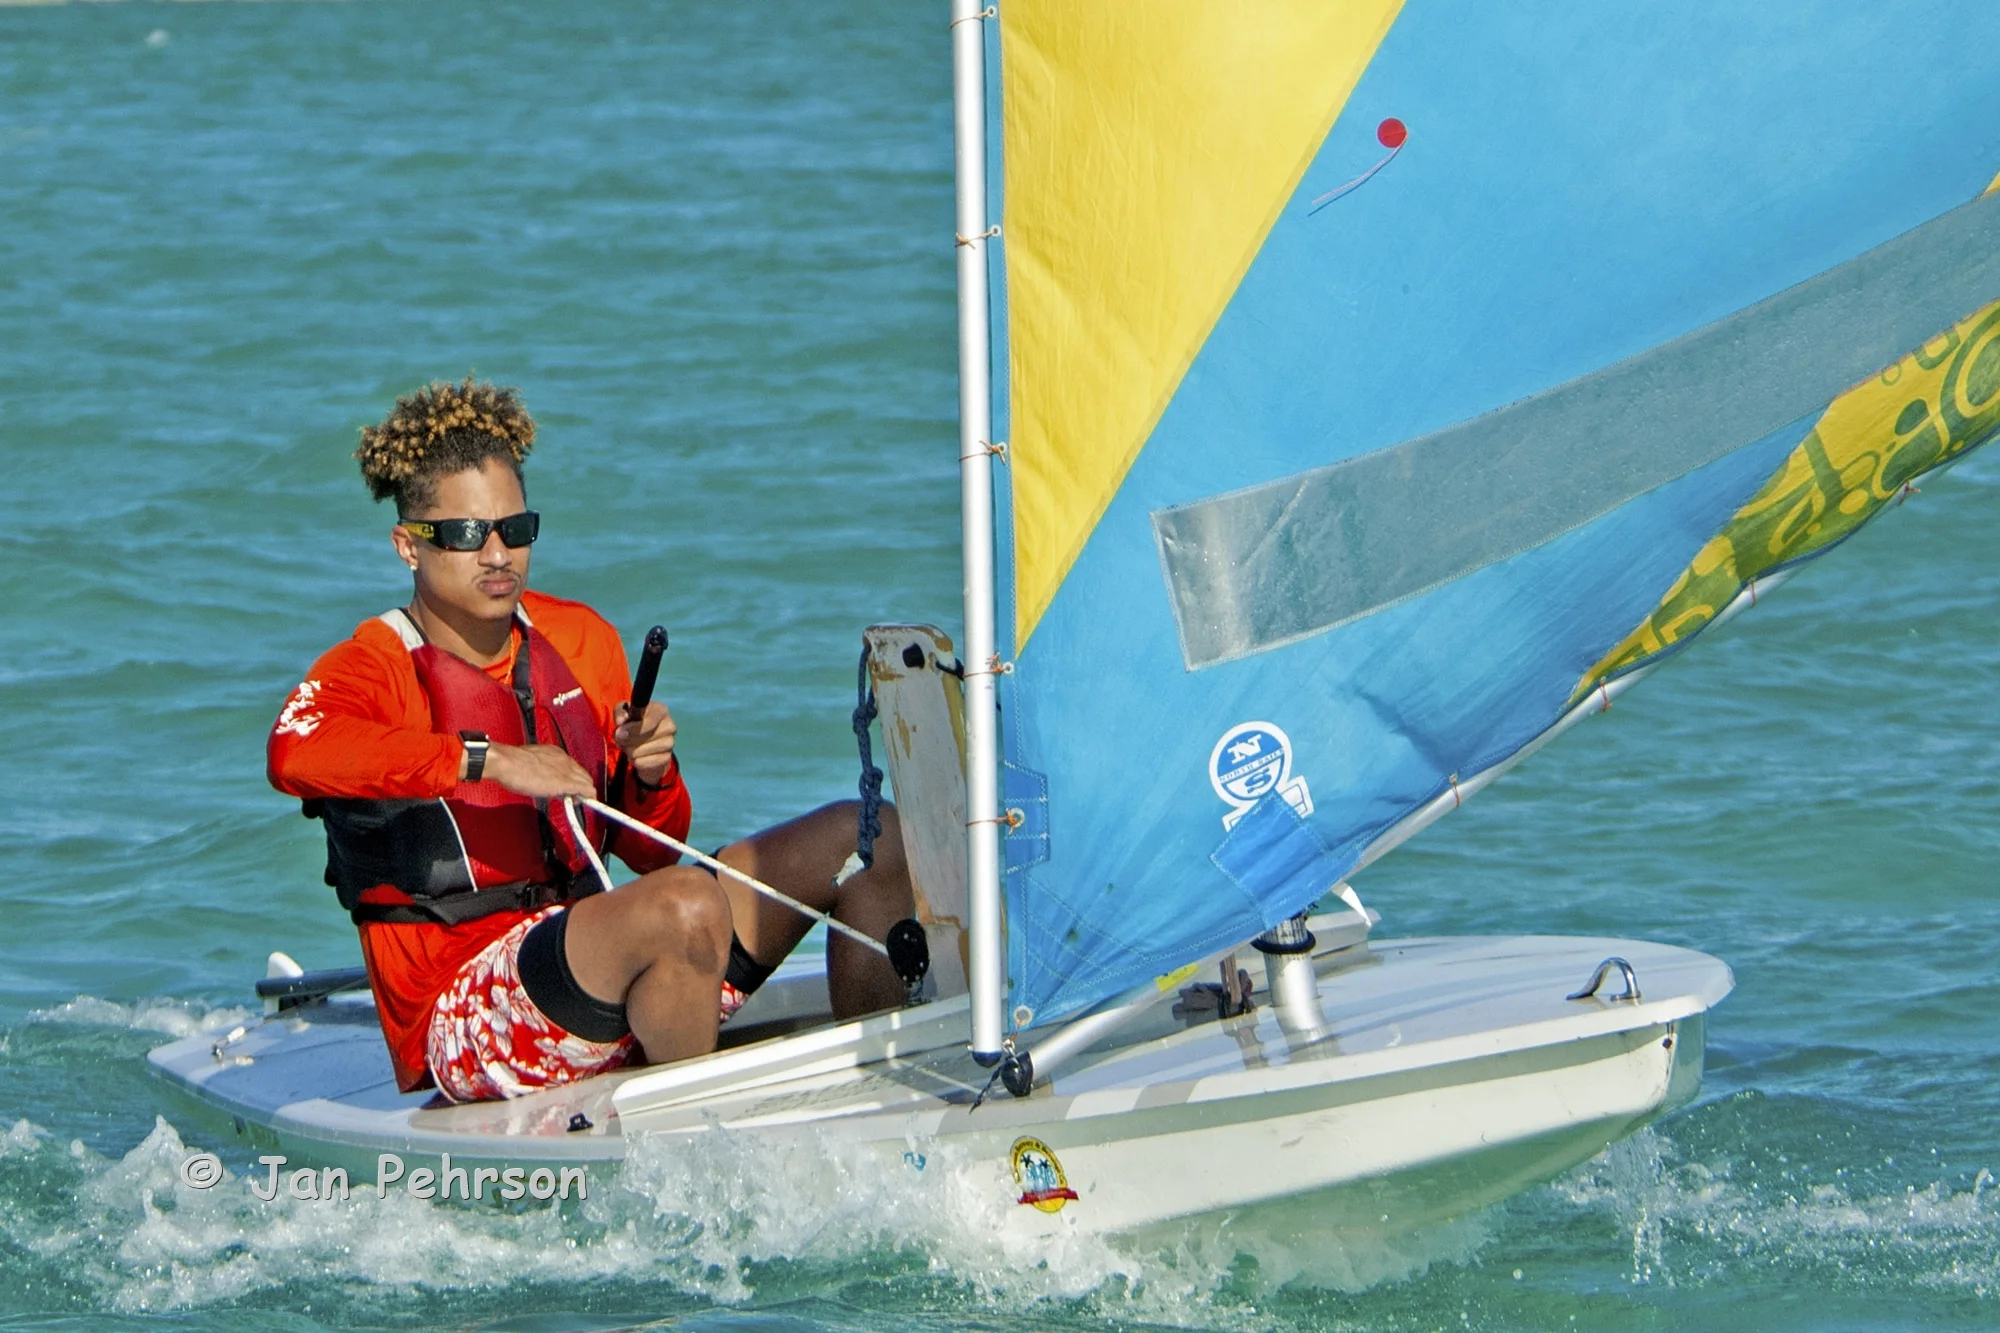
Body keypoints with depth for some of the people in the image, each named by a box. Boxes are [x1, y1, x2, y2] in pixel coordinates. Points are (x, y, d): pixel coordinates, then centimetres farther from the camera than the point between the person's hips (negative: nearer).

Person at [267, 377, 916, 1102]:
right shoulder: (372, 668, -7)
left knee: (872, 840, 3)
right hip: (462, 1018, -7)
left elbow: (649, 853, 18)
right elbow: (294, 752, -32)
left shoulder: (581, 641, 14)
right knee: (687, 906, -36)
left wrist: (652, 774, -5)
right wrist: (490, 760, -31)